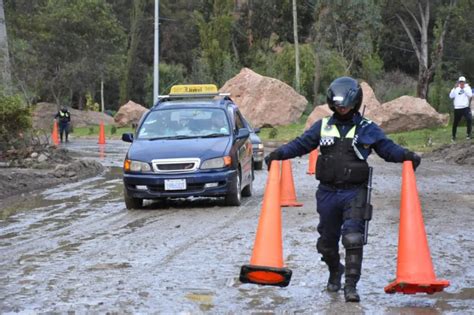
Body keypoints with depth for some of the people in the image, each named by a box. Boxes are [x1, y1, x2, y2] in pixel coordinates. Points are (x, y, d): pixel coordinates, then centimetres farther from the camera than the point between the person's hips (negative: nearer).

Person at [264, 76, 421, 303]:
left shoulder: (367, 129, 3)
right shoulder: (322, 127, 9)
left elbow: (388, 148, 1)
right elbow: (300, 144, 10)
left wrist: (406, 155, -17)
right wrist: (278, 154, -2)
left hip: (355, 193, -3)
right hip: (327, 192, 3)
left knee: (353, 239, -15)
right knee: (327, 239, 13)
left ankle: (351, 285, -10)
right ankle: (335, 271, 40)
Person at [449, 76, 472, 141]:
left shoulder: (467, 88, 5)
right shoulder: (456, 89, 11)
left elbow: (470, 95, -14)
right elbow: (451, 96, -3)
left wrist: (464, 88, -16)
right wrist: (454, 88, -12)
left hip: (466, 108, -3)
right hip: (457, 108, 3)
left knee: (469, 120, -22)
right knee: (455, 123, 9)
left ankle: (469, 134, -13)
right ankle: (453, 136, 22)